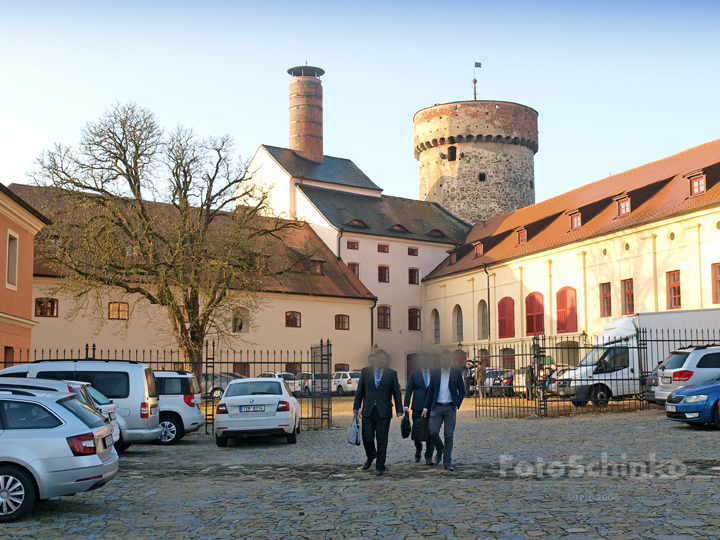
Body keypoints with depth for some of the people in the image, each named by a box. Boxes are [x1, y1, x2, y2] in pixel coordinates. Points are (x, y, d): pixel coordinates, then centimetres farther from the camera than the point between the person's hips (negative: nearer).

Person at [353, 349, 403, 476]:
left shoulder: (392, 374, 4)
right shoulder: (365, 371, 7)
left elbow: (397, 393, 7)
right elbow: (360, 390, 10)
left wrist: (399, 410, 2)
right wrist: (356, 407, 5)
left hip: (383, 412, -1)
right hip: (368, 411, 1)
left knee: (382, 439, 1)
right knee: (367, 437, -1)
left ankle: (380, 466, 12)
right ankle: (371, 456, 29)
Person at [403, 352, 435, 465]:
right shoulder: (414, 373, 5)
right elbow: (409, 390, 3)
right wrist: (406, 405, -5)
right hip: (418, 407, 0)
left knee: (430, 432, -3)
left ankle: (428, 456, 5)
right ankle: (418, 450, 30)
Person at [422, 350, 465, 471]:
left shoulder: (456, 372, 4)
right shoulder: (434, 373, 7)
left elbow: (462, 391, 8)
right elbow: (430, 392, 12)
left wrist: (457, 405, -3)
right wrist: (426, 408, 5)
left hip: (450, 408, -1)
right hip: (436, 407, 1)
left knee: (449, 435, -1)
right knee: (433, 432, -8)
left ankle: (447, 462, 6)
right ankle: (440, 451, 21)